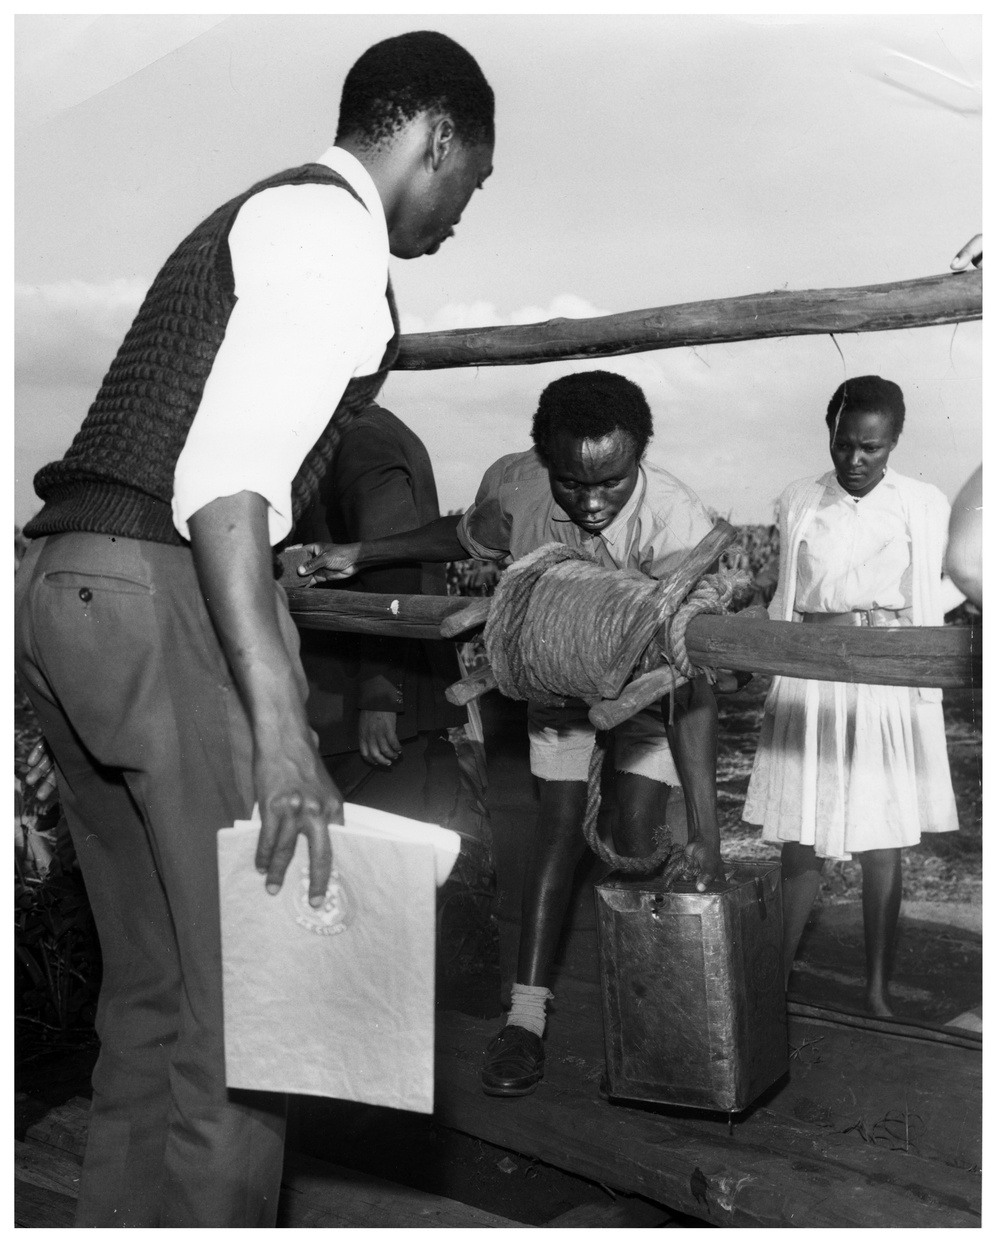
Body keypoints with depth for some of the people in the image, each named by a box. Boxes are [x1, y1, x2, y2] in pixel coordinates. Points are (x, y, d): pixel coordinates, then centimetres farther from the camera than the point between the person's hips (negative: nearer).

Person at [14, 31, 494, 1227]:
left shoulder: (266, 215, 26)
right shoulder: (331, 222, -4)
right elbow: (230, 470, -19)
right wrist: (276, 719, -25)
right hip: (159, 592, -10)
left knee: (153, 988, 15)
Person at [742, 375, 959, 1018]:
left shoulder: (924, 504, -1)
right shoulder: (798, 501, 3)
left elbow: (926, 609, 3)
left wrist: (925, 697, 1)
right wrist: (771, 686, 10)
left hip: (888, 683, -1)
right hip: (809, 682, 1)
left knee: (882, 845, 5)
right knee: (799, 839, 6)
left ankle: (878, 988, 20)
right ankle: (782, 971, 23)